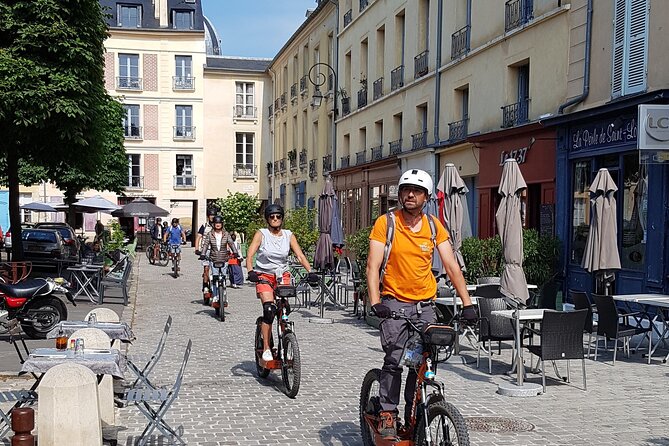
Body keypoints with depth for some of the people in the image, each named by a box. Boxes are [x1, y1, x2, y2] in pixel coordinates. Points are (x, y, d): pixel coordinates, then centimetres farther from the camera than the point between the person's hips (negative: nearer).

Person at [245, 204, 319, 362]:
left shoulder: (289, 236, 3)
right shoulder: (261, 234, -4)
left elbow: (300, 256, -4)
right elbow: (250, 254, -13)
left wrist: (310, 271, -19)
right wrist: (250, 272, -31)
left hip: (282, 275, 3)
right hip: (264, 276, -3)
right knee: (269, 309, -20)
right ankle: (266, 349, -13)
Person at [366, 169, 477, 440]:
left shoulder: (434, 226, 3)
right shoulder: (385, 223, -5)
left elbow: (451, 266, 1)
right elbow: (373, 266, -10)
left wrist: (467, 302, -7)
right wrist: (375, 302, -22)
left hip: (425, 305, 3)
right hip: (394, 303, -3)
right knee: (394, 360, -15)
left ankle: (413, 417, 16)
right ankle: (388, 414, -1)